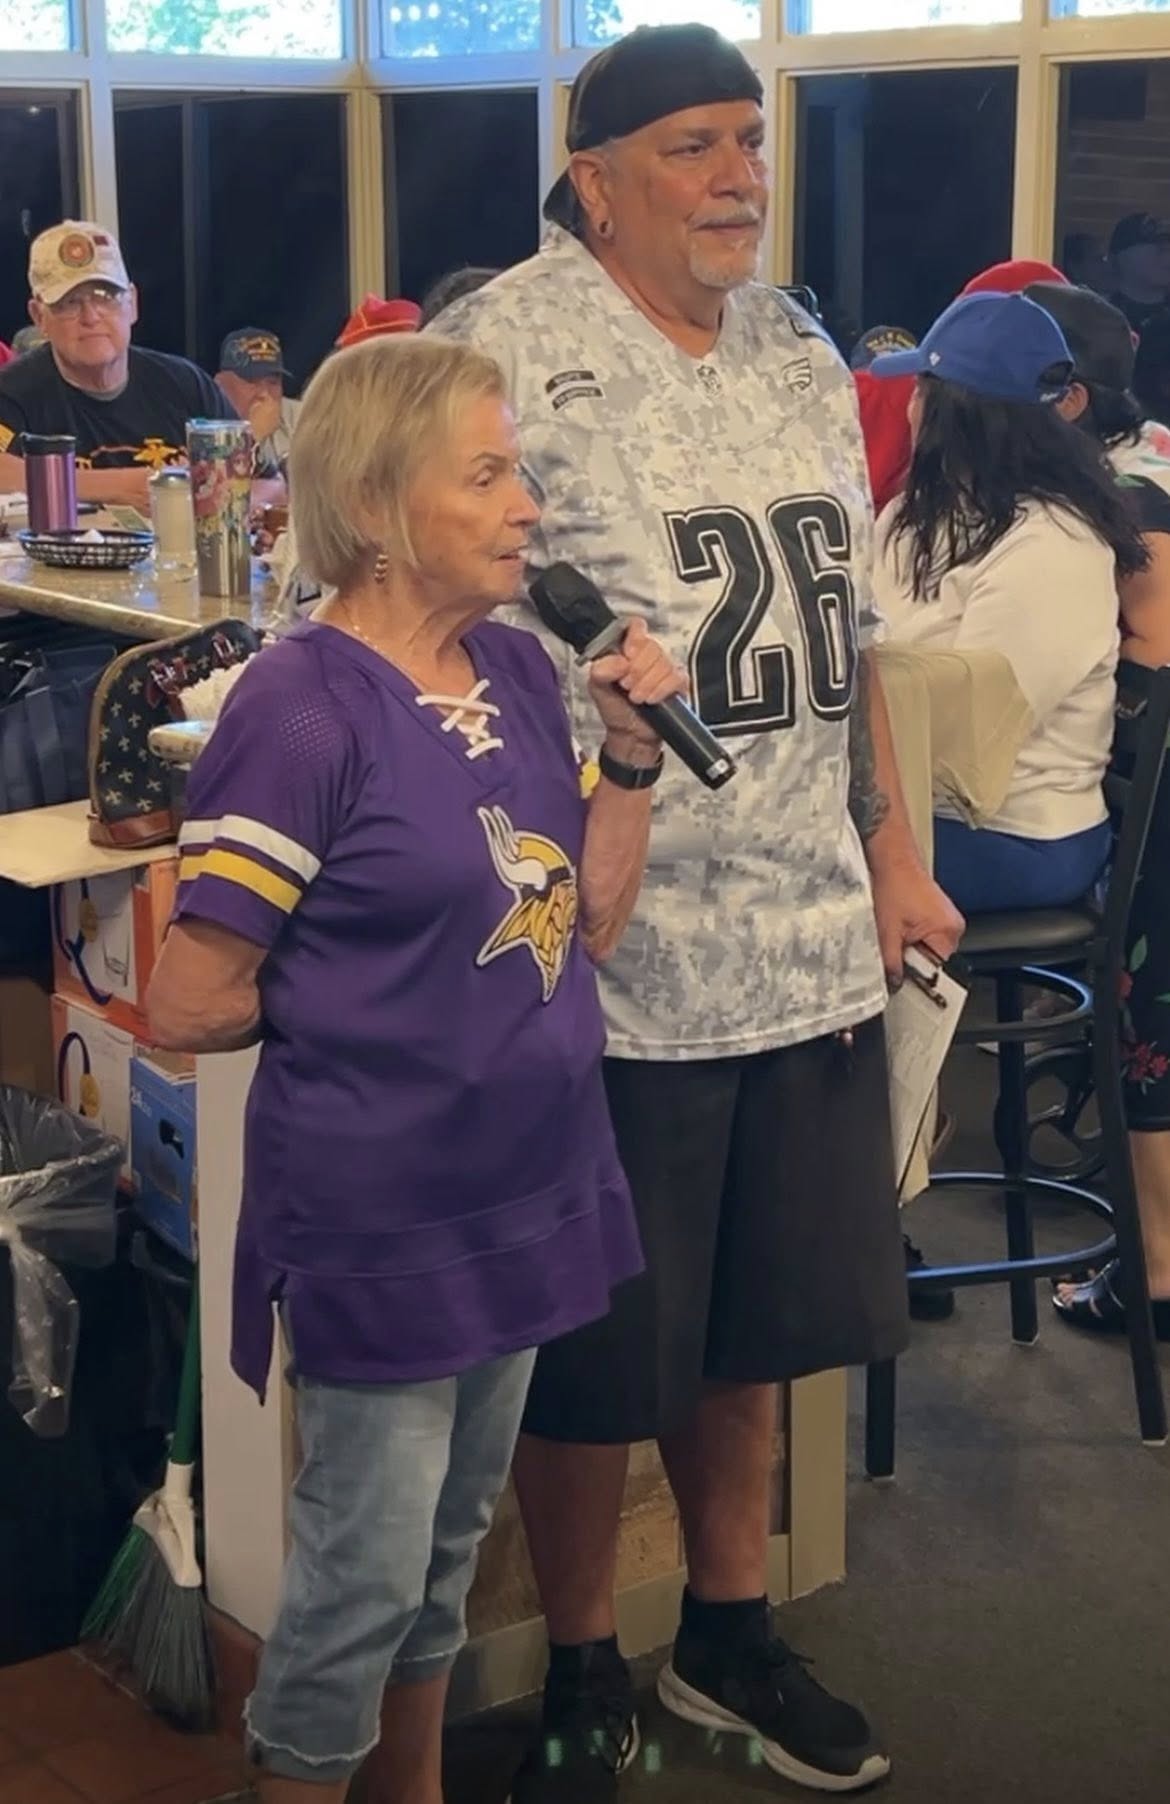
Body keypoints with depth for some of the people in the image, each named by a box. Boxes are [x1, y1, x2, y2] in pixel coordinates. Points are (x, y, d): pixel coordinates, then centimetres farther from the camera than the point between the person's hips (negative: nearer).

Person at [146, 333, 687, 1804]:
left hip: (521, 1182, 7)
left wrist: (633, 748, -6)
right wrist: (362, 1002, -4)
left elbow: (590, 917, 6)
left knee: (452, 1535, 23)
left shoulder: (518, 670, 3)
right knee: (364, 1570, 6)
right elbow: (189, 1007, -18)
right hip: (377, 1217, -7)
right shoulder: (301, 712, -19)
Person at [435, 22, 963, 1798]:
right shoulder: (503, 353, -11)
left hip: (807, 942, 7)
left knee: (747, 1323, 19)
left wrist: (892, 855, 15)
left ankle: (730, 1637, 39)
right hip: (614, 963, -6)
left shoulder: (800, 353, 12)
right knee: (596, 1363, 8)